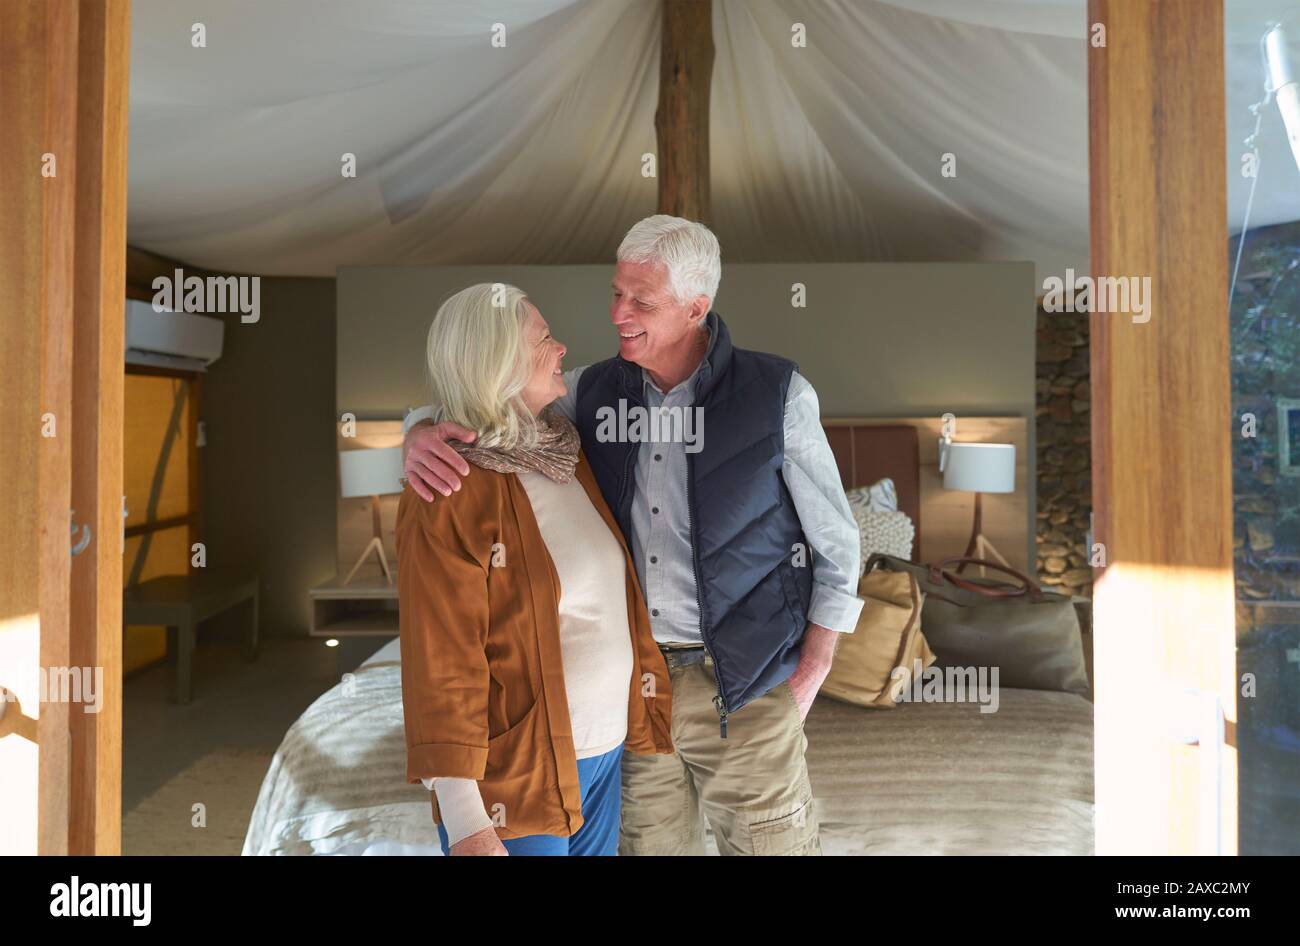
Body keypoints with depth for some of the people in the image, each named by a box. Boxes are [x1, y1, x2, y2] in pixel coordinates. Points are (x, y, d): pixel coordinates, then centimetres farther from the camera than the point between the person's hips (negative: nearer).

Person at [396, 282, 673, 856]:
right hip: (514, 782, -6)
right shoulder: (450, 493, -18)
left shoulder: (566, 455, 4)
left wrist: (644, 702, 13)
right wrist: (465, 822, -18)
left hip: (604, 751, 7)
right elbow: (441, 663, -18)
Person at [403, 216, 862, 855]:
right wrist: (421, 435, -19)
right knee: (650, 843, 19)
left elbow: (836, 546, -3)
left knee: (770, 842, 12)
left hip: (743, 687, -3)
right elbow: (472, 411, 5)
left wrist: (808, 677, -4)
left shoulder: (777, 395, -10)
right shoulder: (593, 391, -1)